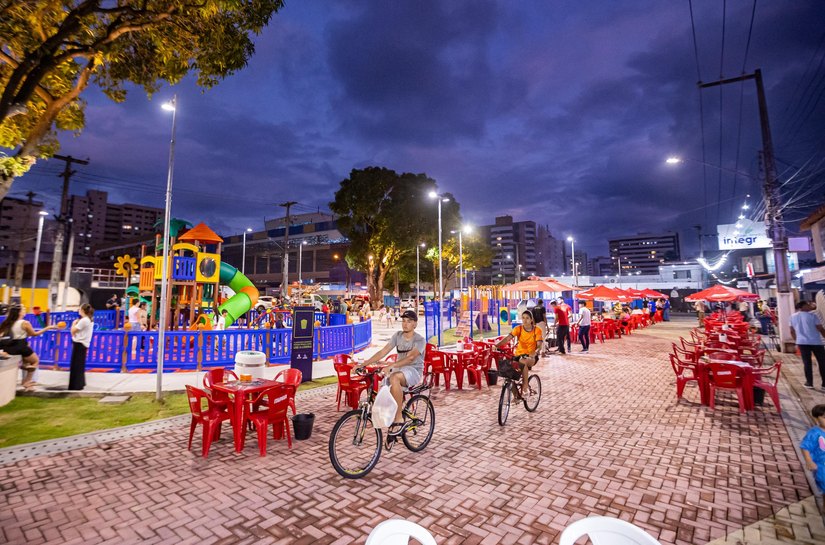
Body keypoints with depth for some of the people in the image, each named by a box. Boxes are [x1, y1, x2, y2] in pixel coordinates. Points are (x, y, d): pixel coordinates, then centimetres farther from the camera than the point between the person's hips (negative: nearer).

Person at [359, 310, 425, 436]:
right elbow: (382, 352, -4)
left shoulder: (420, 340, -12)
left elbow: (411, 357, -29)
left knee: (394, 378, -36)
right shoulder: (398, 335, 3)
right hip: (399, 370, 6)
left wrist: (391, 366, -45)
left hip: (414, 371, -6)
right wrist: (363, 364, -14)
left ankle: (399, 419, -26)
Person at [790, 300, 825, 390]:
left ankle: (809, 383, 11)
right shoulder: (812, 315, -5)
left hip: (802, 342, 3)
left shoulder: (793, 317, 7)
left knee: (807, 363, 9)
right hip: (815, 342, -3)